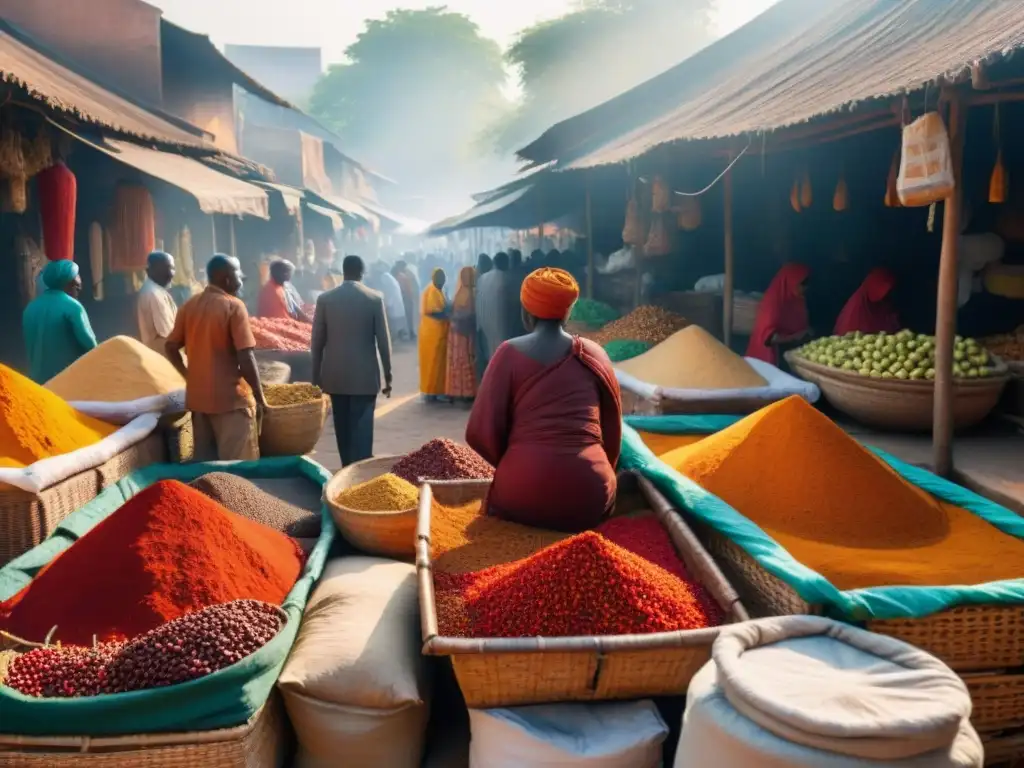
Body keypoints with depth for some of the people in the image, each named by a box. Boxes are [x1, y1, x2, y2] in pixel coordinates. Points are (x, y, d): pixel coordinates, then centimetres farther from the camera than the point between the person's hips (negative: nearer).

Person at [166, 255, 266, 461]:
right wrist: (260, 397, -10)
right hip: (231, 398, -7)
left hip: (197, 396, 7)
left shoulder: (189, 305, 7)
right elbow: (245, 358, -17)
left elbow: (171, 347, 11)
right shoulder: (234, 306, -12)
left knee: (204, 462, 14)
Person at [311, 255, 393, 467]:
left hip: (335, 375, 3)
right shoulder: (375, 298, -4)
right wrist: (388, 375, 4)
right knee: (361, 429, -2)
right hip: (365, 376, -2)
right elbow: (383, 340, -4)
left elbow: (317, 341, 3)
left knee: (343, 429, 13)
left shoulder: (325, 299, 1)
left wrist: (316, 375, 11)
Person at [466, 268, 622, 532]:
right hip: (590, 495, 2)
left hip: (523, 496, -2)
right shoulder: (594, 353, 6)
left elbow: (481, 432, -4)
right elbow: (612, 428, 13)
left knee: (496, 500, 31)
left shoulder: (510, 353, -2)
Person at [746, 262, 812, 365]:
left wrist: (807, 333, -3)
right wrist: (794, 337, -27)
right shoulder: (773, 302, -16)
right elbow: (767, 336, -21)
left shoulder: (799, 301, 5)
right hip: (770, 358, -6)